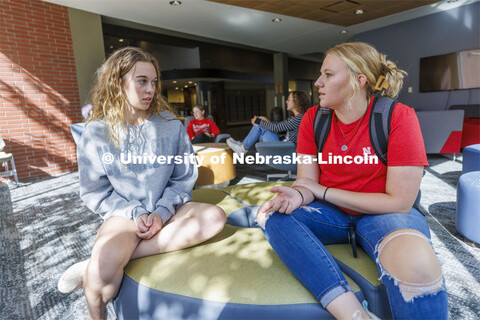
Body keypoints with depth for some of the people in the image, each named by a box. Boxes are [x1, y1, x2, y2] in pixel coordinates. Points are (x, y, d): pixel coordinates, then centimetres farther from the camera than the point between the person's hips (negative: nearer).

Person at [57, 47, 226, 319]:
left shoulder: (171, 125, 0)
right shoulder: (96, 133, -3)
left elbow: (184, 178, 1)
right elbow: (94, 192, 0)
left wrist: (162, 212, -14)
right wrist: (135, 214, -14)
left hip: (167, 209, 3)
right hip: (124, 215, -2)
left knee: (216, 217, -29)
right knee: (102, 276, -33)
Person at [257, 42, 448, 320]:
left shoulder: (398, 117, -14)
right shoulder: (314, 118, -2)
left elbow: (399, 202, -16)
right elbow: (307, 179, -1)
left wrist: (323, 192, -15)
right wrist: (297, 195, -27)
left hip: (382, 214, -4)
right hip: (332, 214, 5)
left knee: (417, 265, -37)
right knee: (272, 214, -24)